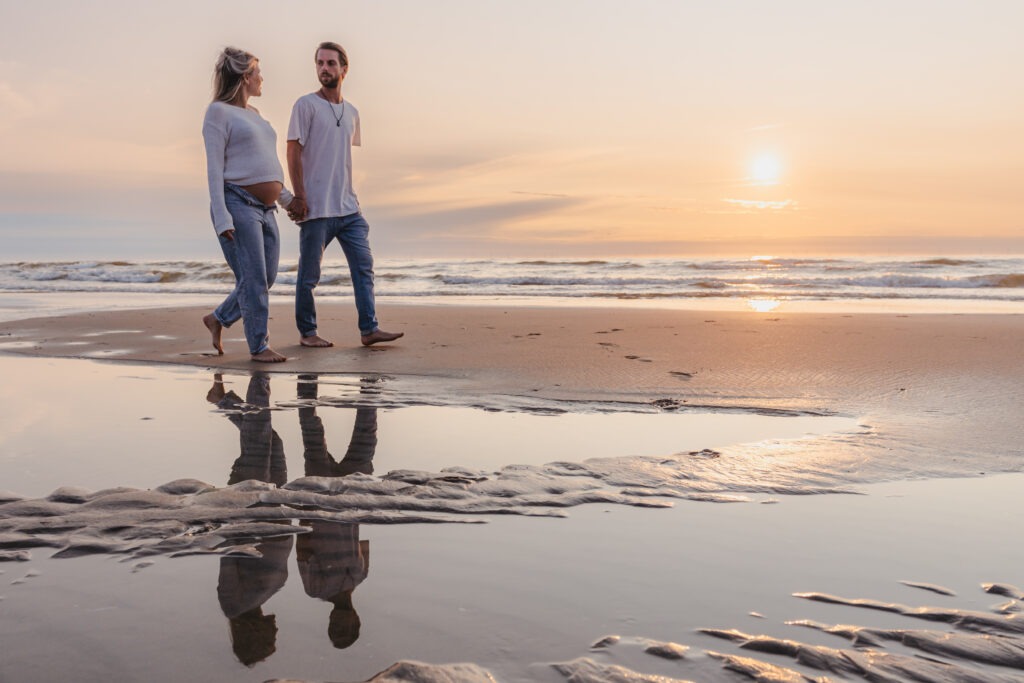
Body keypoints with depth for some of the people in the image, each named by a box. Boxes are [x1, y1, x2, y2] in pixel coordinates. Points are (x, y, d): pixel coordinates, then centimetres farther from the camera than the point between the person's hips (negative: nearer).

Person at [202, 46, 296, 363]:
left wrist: (285, 196, 25)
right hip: (238, 204, -9)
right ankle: (259, 346, 4)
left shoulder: (254, 114, 20)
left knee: (266, 279, 11)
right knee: (253, 279, -6)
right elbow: (215, 166, -10)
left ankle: (218, 318, 28)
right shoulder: (218, 111, -4)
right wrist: (222, 216, -18)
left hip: (265, 209, 9)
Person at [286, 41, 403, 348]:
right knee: (309, 274, 2)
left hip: (348, 207, 6)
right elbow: (293, 152, -8)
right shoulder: (306, 105, -4)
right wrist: (299, 196, -14)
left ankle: (369, 329, 3)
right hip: (316, 208, -6)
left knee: (364, 266, 0)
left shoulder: (352, 112, 15)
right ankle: (307, 332, 14)